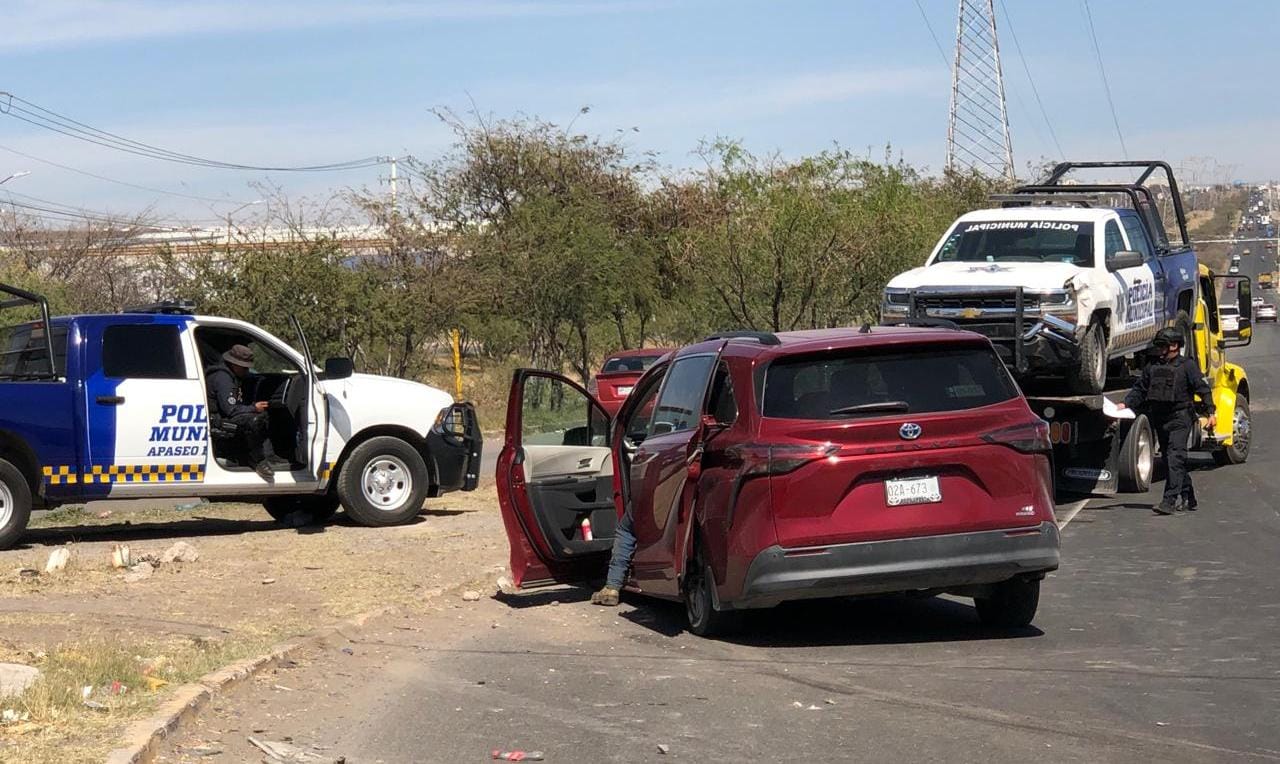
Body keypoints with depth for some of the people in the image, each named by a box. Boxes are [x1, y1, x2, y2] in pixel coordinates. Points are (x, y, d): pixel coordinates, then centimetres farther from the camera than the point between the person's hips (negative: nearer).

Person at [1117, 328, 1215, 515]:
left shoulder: (1187, 366, -1)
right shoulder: (1152, 367, 14)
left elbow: (1203, 389, -4)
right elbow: (1140, 390, 15)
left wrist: (1210, 413, -13)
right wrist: (1126, 404, -1)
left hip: (1180, 417, -7)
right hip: (1160, 419, 7)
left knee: (1175, 458, -16)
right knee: (1169, 459, 11)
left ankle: (1170, 501, -23)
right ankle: (1187, 498, 24)